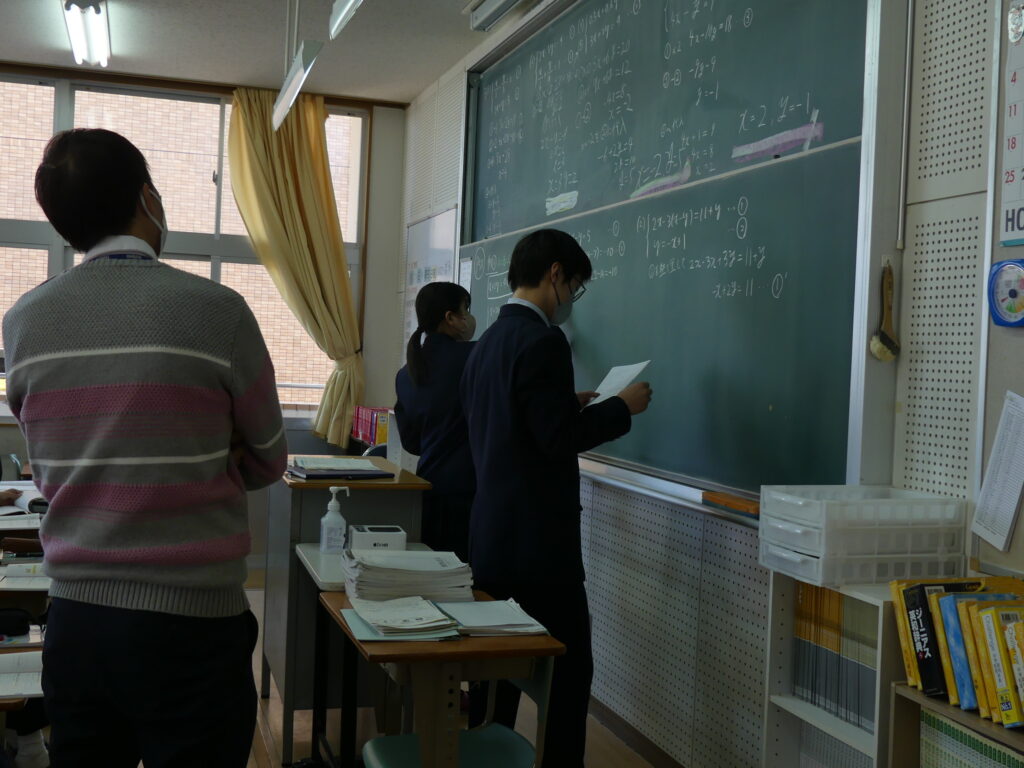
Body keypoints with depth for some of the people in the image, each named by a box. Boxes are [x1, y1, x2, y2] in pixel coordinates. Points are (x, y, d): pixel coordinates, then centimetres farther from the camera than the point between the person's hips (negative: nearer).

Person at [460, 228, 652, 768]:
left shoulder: (487, 343, 12)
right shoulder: (542, 341, -16)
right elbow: (558, 439, -20)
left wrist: (571, 406, 20)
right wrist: (622, 406, -8)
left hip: (494, 536, 9)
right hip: (537, 540, -9)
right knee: (570, 668, 0)